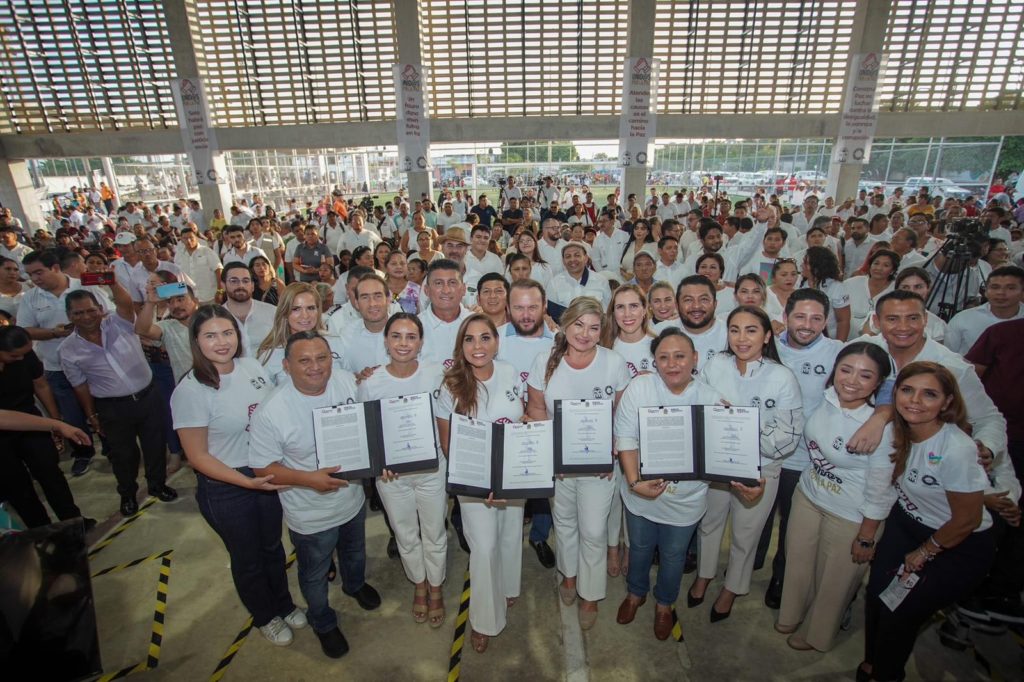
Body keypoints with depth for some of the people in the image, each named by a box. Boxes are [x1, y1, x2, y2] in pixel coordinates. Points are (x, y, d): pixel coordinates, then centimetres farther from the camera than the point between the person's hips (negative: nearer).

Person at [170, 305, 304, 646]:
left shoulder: (252, 367, -8)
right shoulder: (190, 391, -21)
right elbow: (198, 457, -16)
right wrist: (248, 482, -23)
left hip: (269, 474, 4)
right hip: (226, 488, -4)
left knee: (273, 546, 25)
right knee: (247, 557, 19)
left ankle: (284, 604, 51)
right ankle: (264, 616, 46)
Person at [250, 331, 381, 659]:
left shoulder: (348, 382, -17)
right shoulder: (270, 412, -29)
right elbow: (262, 468, -18)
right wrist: (308, 479, -31)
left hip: (353, 499, 4)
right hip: (311, 517, -4)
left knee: (355, 553, 33)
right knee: (315, 575, 24)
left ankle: (355, 584, 67)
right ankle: (323, 623, 54)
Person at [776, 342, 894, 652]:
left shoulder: (880, 428, -27)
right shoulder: (826, 399, -13)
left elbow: (878, 493, -18)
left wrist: (866, 538, -10)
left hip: (850, 518, -4)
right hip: (807, 496, 5)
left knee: (832, 580, 19)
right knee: (797, 565, 23)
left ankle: (815, 634, 47)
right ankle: (792, 615, 52)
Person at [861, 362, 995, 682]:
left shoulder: (957, 450, -32)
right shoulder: (897, 429, -15)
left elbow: (967, 520, -19)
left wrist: (922, 554, -6)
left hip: (959, 546, -4)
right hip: (906, 523, 5)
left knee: (900, 614, 0)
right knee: (877, 595, 4)